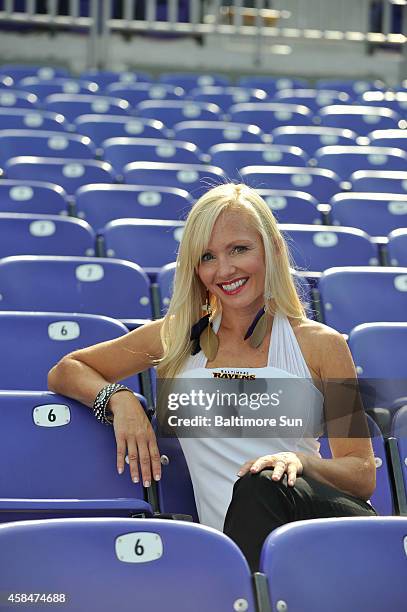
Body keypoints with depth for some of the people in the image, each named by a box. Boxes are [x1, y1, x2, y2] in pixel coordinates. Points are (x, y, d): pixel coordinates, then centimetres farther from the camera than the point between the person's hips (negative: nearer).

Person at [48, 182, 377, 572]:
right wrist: (118, 399, 0)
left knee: (263, 485, -36)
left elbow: (363, 474, 6)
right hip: (233, 540, 0)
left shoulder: (320, 345, 10)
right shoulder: (177, 336, 17)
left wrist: (301, 462, -17)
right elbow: (64, 373, 22)